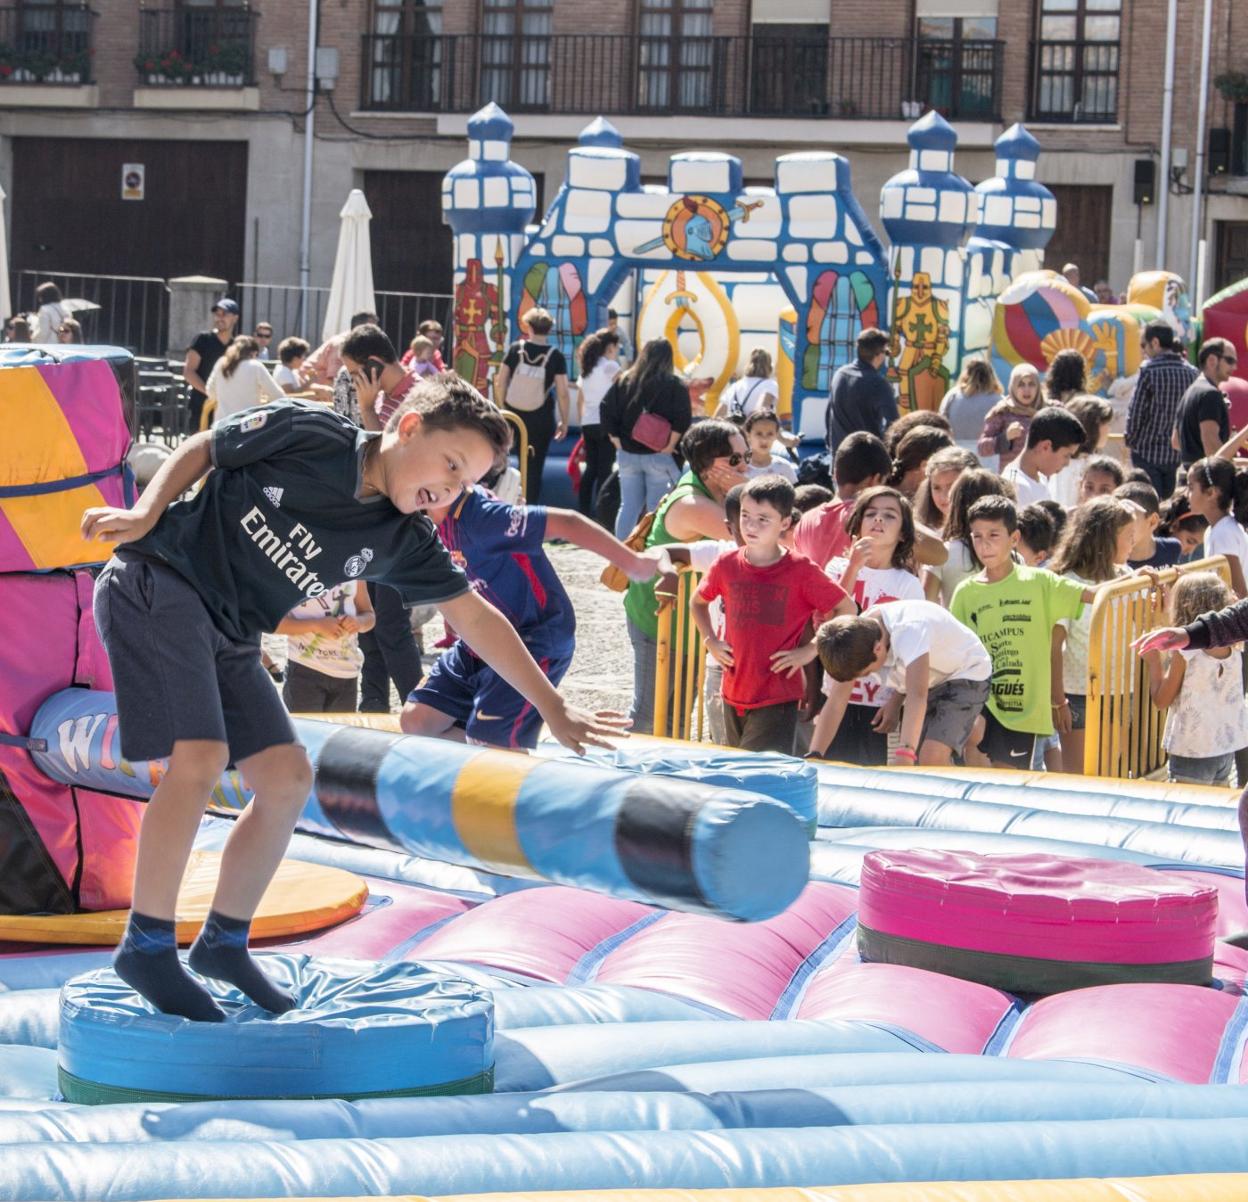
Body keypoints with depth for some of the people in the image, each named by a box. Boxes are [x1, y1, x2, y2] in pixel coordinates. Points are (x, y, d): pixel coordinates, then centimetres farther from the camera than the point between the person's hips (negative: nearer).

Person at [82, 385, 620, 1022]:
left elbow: (475, 616, 9)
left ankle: (223, 943, 20)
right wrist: (145, 513, -16)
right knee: (199, 759, -21)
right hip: (158, 587, -8)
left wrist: (553, 708, 9)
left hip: (226, 639, 8)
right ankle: (146, 947, -10)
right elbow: (200, 449, -2)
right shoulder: (307, 434, -12)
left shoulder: (400, 540, 3)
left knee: (286, 777, 3)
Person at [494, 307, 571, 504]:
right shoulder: (556, 356, -8)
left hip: (514, 414, 2)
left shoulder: (516, 349, -3)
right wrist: (564, 421, 2)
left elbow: (500, 383, -1)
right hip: (541, 419, -2)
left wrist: (502, 409, 11)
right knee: (534, 467, 6)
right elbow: (563, 393, -9)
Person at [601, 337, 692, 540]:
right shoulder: (675, 385, -5)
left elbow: (606, 410, 2)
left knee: (628, 506, 10)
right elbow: (683, 418, -17)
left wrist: (615, 438, 6)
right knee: (656, 510, 1)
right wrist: (671, 445, -9)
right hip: (659, 455, -3)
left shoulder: (624, 380, 5)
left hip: (627, 454, 3)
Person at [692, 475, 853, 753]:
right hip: (734, 695, 5)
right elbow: (698, 602, 21)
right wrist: (710, 641, 7)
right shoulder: (727, 565, 2)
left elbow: (847, 609, -1)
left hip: (779, 698, -5)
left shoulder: (801, 571, -10)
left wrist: (810, 650, -7)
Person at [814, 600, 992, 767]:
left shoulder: (909, 630, -39)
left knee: (932, 758, -26)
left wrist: (905, 753, -62)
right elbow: (837, 701, -15)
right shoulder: (857, 632, -18)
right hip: (933, 682, 8)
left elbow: (917, 696, -51)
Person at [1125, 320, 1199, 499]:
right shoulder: (1192, 372, 2)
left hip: (1148, 451, -5)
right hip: (1179, 453, 5)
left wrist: (1130, 440, 3)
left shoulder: (1148, 371, -12)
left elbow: (1135, 411, -11)